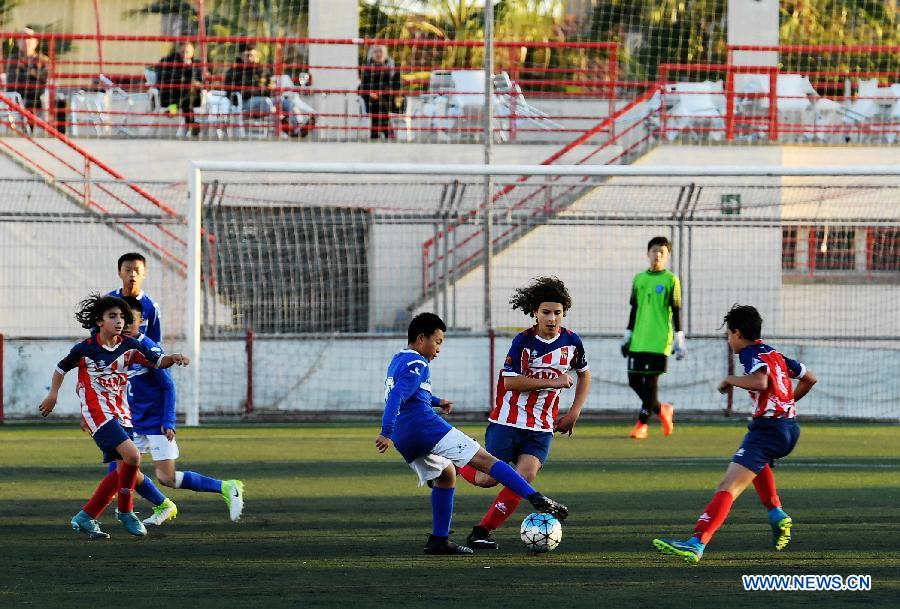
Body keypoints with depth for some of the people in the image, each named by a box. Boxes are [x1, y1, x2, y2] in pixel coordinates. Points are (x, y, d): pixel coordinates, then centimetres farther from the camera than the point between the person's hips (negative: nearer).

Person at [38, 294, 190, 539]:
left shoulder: (129, 346, 3)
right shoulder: (85, 349, -9)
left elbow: (157, 361, 6)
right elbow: (61, 368, 6)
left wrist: (173, 358, -14)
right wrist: (53, 395, 4)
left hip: (121, 414, 7)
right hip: (97, 412, -7)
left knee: (123, 470, 6)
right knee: (132, 456, -22)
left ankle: (85, 518, 15)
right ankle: (125, 511, -3)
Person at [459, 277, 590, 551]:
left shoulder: (571, 341, 1)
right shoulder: (524, 341, -11)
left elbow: (584, 374, 19)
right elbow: (511, 382, -18)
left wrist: (574, 412, 9)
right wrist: (553, 382, -21)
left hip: (541, 428, 3)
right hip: (507, 422, -3)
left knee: (525, 476, -16)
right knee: (486, 479, -5)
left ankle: (482, 531, -7)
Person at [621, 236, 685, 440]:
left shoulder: (670, 280, -1)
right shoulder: (639, 279, 12)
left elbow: (676, 312, -2)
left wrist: (679, 339, -7)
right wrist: (627, 336, 15)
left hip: (660, 340, -5)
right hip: (639, 340, 5)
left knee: (651, 382, -6)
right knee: (634, 380, 3)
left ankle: (642, 424, 1)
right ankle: (662, 410, 23)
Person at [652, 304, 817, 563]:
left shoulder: (752, 355, -8)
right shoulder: (775, 354, 17)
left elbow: (760, 381, -30)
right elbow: (809, 378, 26)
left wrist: (730, 380, -14)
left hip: (768, 430, -9)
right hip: (789, 428, 9)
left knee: (728, 486, -19)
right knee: (757, 462, 43)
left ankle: (696, 544, -33)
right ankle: (778, 517, 33)